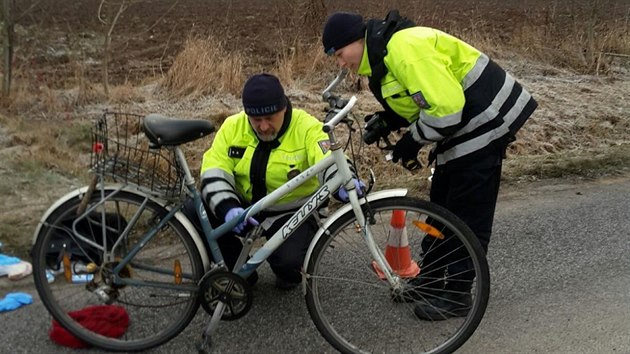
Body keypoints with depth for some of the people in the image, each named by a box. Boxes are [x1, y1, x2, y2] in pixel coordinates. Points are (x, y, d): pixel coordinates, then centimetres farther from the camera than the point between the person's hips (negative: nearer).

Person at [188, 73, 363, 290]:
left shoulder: (307, 128, -15)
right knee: (193, 212, -17)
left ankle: (288, 273, 13)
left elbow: (329, 163, -29)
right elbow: (214, 173, -11)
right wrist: (227, 207, -30)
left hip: (292, 212, -4)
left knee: (288, 260, -31)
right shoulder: (233, 126, -6)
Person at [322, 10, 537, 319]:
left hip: (484, 122, -11)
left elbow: (446, 105, -28)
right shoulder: (381, 57, 8)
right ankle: (429, 279, 29)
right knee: (442, 207, 16)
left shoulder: (404, 48, -24)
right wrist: (384, 122, 0)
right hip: (461, 127, 11)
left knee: (468, 215, -2)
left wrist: (413, 140, -16)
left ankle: (457, 295, 9)